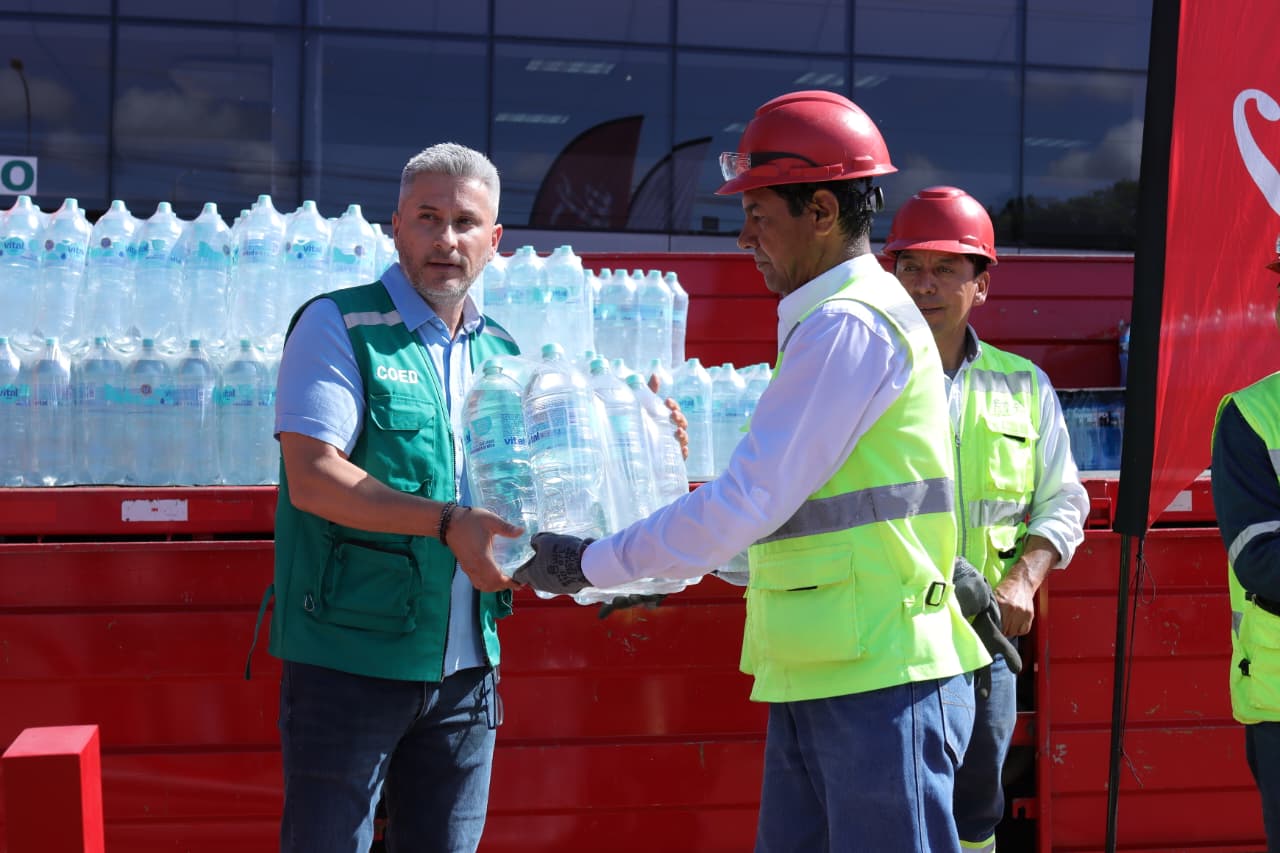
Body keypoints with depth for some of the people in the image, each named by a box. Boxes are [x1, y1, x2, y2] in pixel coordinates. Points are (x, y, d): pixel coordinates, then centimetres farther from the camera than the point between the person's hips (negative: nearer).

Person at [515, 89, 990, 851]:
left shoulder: (850, 326, -15)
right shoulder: (834, 323, 18)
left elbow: (748, 502, -18)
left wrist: (589, 565, -9)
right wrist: (646, 569, 20)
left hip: (878, 682, -10)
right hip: (814, 682, 10)